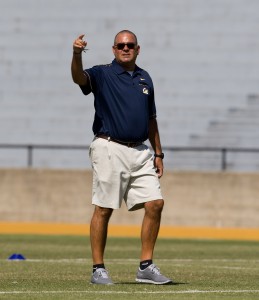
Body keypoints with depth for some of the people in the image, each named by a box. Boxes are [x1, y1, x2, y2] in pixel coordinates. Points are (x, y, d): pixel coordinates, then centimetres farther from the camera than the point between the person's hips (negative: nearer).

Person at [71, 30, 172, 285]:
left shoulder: (144, 79, 16)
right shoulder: (102, 74, -1)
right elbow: (79, 77, -23)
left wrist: (158, 153, 16)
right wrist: (77, 54, -43)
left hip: (140, 151, 5)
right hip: (110, 150, -5)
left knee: (155, 204, -3)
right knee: (103, 209, -3)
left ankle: (146, 266, 5)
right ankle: (98, 269, 3)